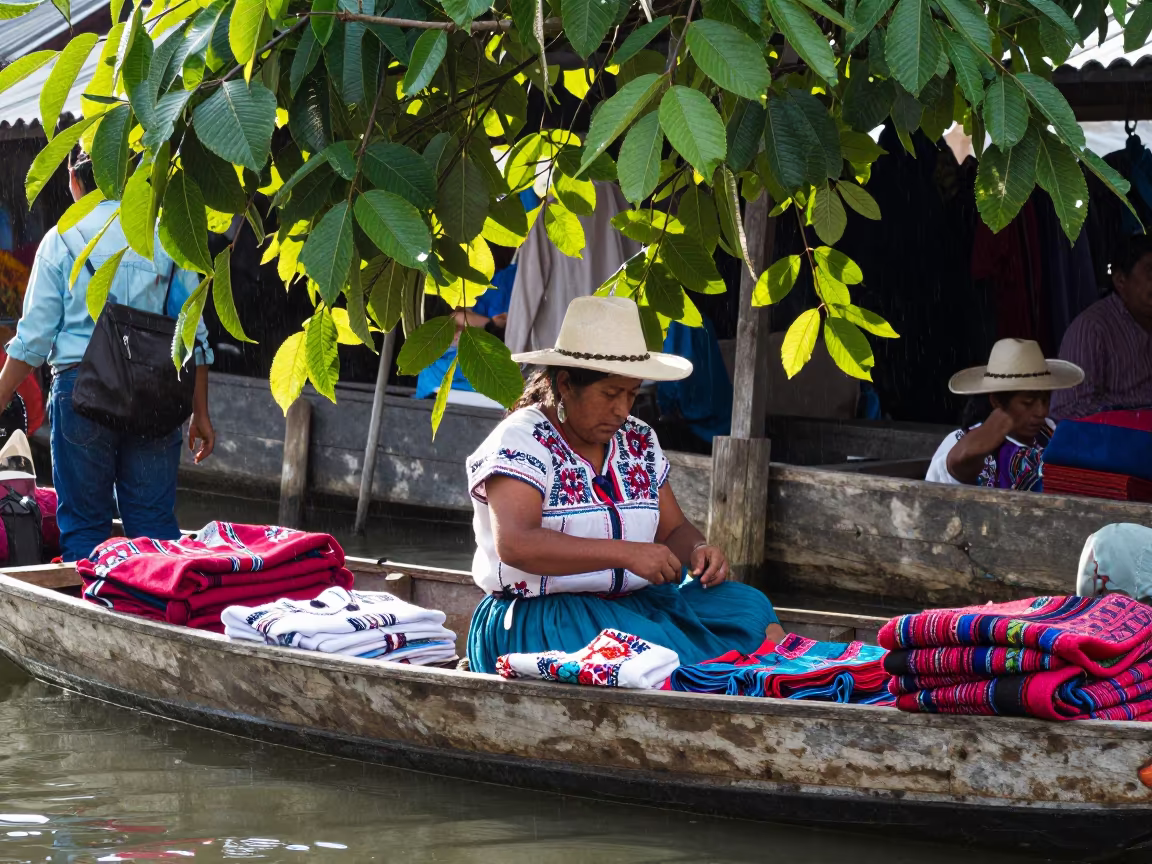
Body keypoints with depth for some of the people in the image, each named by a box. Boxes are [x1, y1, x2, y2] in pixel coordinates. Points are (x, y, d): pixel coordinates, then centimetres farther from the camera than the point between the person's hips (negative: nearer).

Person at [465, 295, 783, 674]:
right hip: (538, 618, -7)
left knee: (750, 608, -17)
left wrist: (697, 551, -5)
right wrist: (627, 553, -27)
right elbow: (515, 544, -23)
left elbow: (673, 529, 21)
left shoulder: (638, 441, 15)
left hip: (637, 603, 7)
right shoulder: (520, 441, -8)